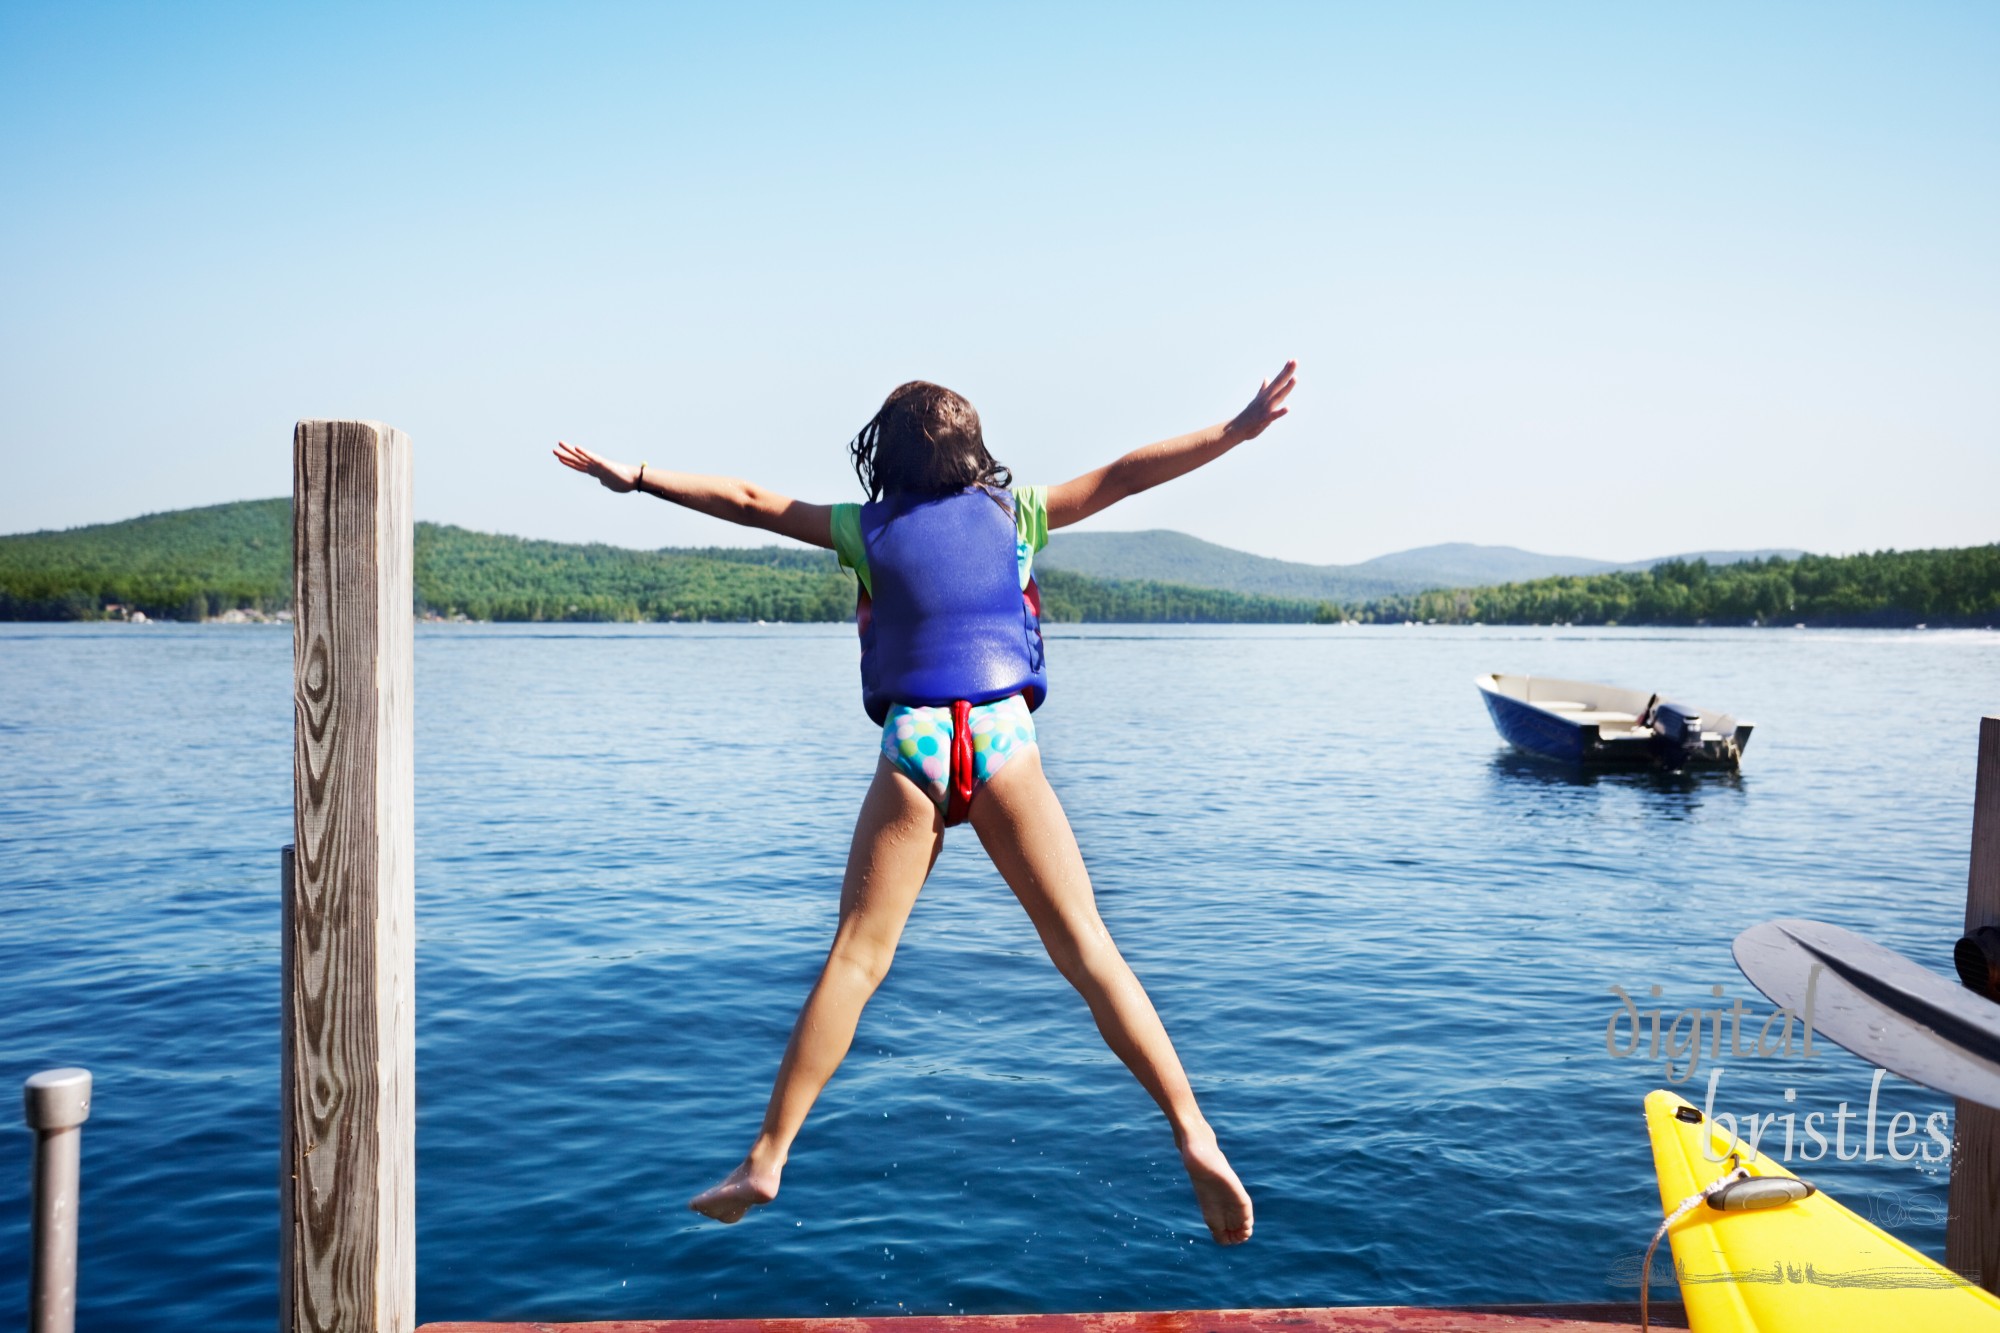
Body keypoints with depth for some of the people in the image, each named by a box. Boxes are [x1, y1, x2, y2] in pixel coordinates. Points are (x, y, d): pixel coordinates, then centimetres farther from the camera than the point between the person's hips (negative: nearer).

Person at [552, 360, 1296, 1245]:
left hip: (913, 747, 0)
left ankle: (766, 1159, 6)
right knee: (1086, 948, 1)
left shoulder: (868, 528, 14)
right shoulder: (1013, 510, 13)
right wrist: (1237, 429, 15)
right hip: (1004, 740, 0)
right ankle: (1194, 1138, -4)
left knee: (853, 959, 5)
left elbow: (751, 503, 18)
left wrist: (638, 477, 26)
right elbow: (1122, 476, 12)